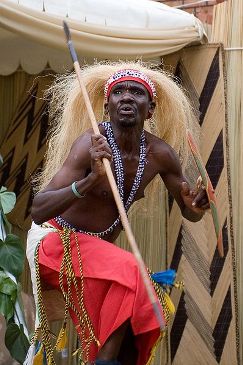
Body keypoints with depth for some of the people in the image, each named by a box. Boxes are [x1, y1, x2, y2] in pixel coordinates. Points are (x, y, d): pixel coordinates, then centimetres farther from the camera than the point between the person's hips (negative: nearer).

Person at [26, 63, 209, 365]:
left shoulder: (160, 154, -6)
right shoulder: (90, 144, -23)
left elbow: (189, 212, 8)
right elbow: (38, 212, -32)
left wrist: (196, 206, -18)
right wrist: (90, 181, -47)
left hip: (100, 248, 7)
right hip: (56, 239, -7)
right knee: (128, 271, -31)